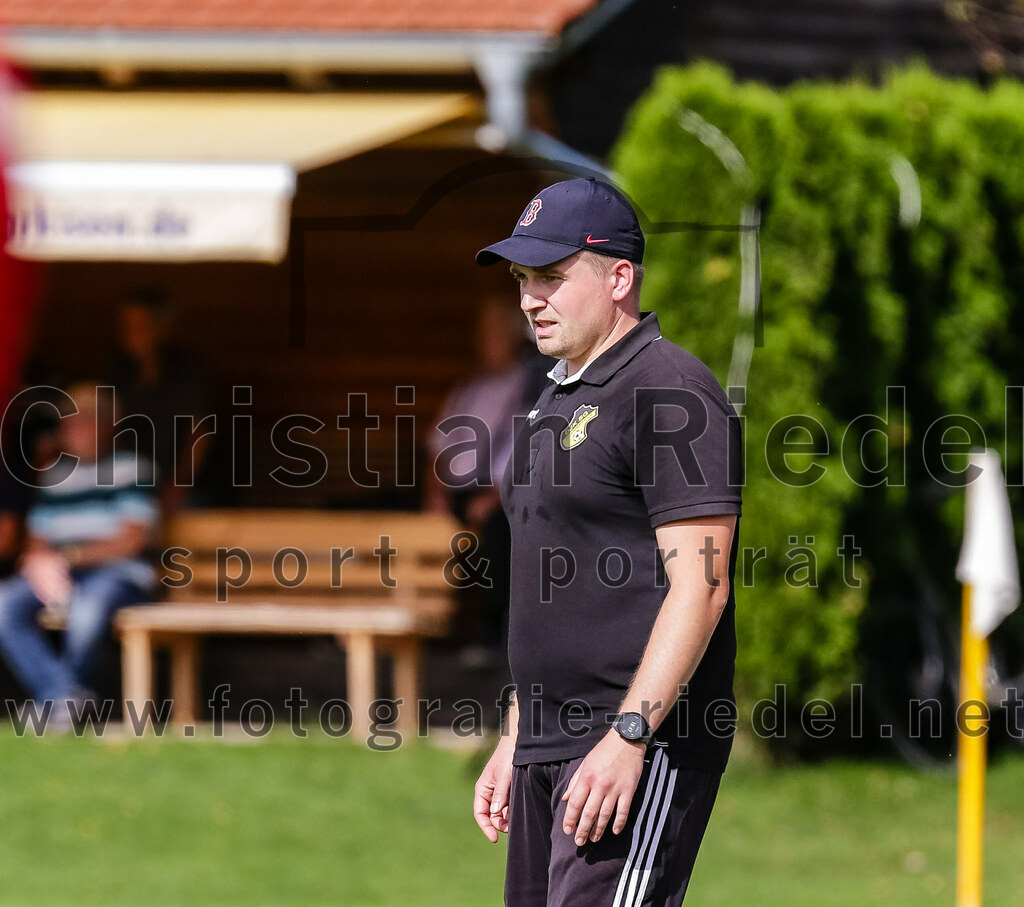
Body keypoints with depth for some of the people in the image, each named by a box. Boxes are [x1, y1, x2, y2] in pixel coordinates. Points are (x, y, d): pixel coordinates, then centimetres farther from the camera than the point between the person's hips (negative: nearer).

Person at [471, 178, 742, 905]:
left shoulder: (671, 394, -11)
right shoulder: (557, 402, 20)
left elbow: (699, 587, -19)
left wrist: (629, 736, -25)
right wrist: (514, 741, 22)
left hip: (650, 745, -10)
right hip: (552, 749, 10)